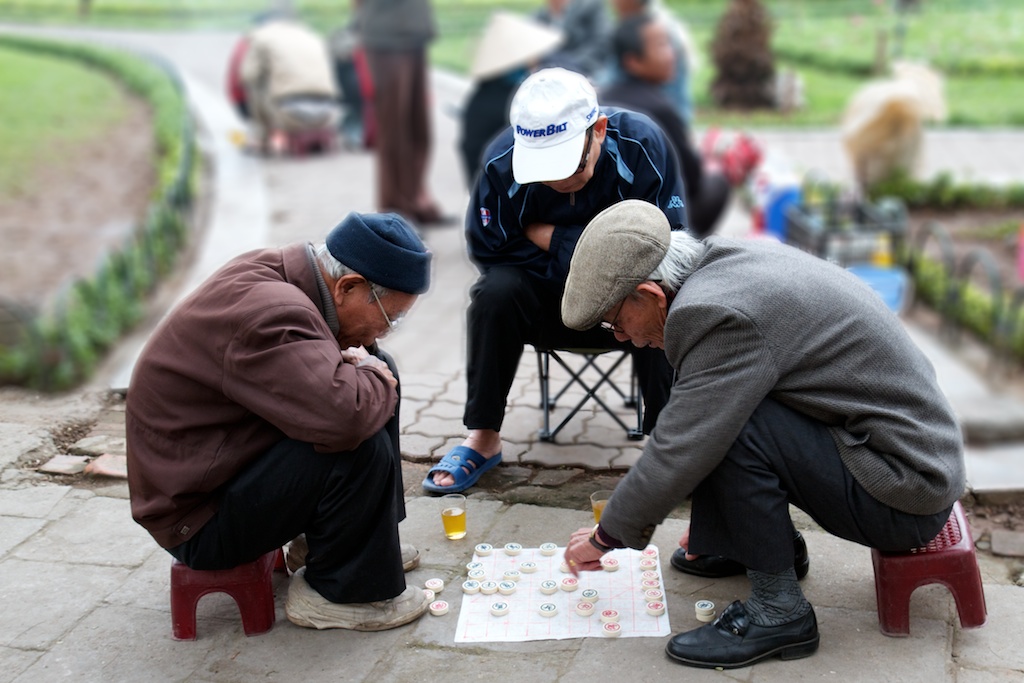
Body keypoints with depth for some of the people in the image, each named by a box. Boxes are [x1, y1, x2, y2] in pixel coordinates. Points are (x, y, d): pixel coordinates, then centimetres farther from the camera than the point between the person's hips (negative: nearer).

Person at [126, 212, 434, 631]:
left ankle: (322, 540, 19)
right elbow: (344, 416, -42)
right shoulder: (267, 313, -30)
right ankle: (338, 590, -4)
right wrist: (377, 383, -19)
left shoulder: (272, 270, 0)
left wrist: (351, 366, -3)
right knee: (362, 450, -29)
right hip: (197, 519, -10)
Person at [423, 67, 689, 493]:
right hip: (546, 303, 1)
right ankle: (483, 439, -13)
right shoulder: (502, 160, -21)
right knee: (495, 291, -28)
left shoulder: (641, 144, -24)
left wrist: (550, 238, -26)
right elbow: (489, 250, -15)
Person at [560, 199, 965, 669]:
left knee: (728, 422, -24)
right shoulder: (729, 260, 2)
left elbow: (676, 455, -22)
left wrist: (604, 538, -6)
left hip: (905, 495, -9)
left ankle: (778, 609, -9)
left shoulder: (722, 315, -26)